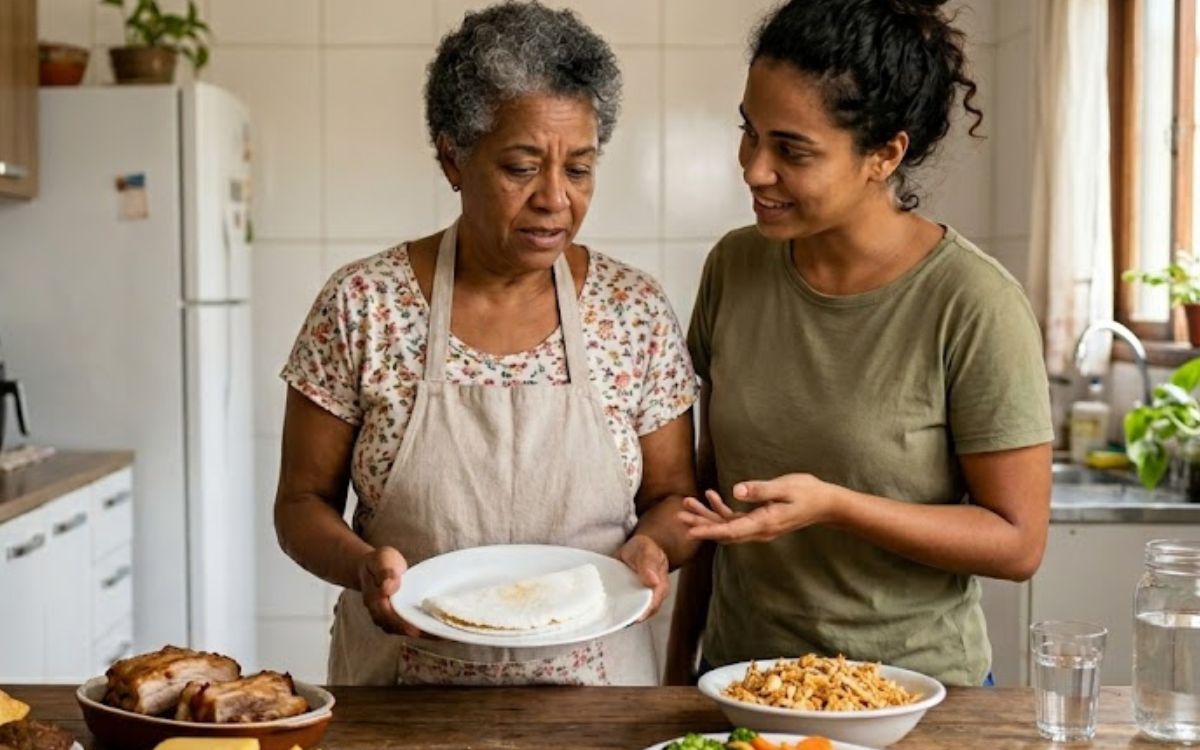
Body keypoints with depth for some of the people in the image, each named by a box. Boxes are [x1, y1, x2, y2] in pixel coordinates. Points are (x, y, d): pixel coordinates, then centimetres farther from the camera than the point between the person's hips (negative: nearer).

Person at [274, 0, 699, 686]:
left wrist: (651, 546, -15)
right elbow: (303, 502, 0)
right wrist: (362, 565, -20)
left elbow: (674, 497, 6)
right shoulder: (361, 306, -6)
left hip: (592, 680, 1)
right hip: (400, 680, 0)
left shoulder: (637, 311, -3)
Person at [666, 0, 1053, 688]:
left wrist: (831, 504, -27)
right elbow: (711, 482, 5)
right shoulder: (733, 267, -5)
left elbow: (1017, 543, -15)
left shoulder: (976, 307, -19)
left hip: (913, 689, -4)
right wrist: (680, 663, 8)